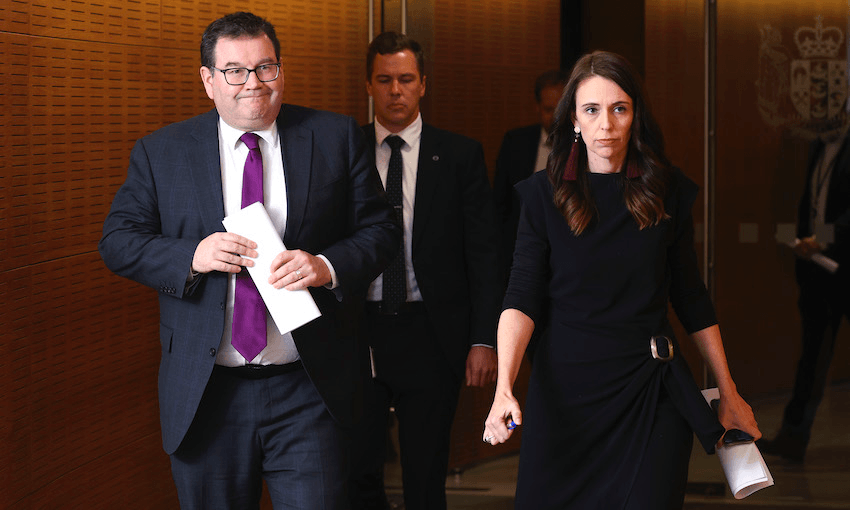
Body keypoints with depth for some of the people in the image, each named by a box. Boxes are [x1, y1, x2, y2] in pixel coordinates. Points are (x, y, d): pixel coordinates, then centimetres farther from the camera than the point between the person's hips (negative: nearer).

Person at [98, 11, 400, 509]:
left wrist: (328, 266, -16)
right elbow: (118, 240, 3)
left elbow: (381, 229, 4)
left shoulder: (336, 138, 4)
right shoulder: (159, 152, 5)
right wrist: (191, 257, -15)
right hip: (205, 394, 1)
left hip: (311, 392, -1)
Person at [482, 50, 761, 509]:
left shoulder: (668, 191, 2)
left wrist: (728, 394, 11)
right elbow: (522, 297, -11)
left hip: (651, 389, 1)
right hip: (566, 387, 0)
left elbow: (691, 299, 9)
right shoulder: (544, 194, -2)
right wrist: (504, 388, -26)